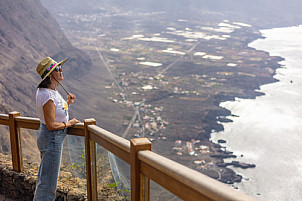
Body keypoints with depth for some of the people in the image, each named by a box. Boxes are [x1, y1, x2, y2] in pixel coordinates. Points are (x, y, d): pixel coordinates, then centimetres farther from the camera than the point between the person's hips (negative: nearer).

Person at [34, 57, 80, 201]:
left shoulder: (51, 90, 3)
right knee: (48, 179, 3)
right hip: (52, 139, -10)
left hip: (47, 137, 10)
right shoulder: (48, 96, -27)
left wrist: (67, 103, 4)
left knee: (44, 174, 25)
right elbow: (51, 125, -26)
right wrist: (68, 124, -12)